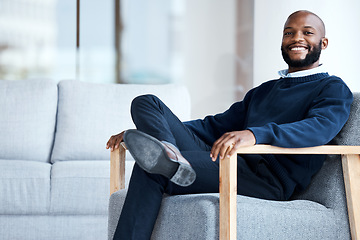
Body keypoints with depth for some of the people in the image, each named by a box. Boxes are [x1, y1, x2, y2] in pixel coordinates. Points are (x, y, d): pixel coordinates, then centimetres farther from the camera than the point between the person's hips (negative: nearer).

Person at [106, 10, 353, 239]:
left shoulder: (333, 89, 8)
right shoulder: (263, 91, 34)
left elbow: (321, 128, -16)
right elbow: (214, 126, 33)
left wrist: (254, 134, -35)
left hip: (269, 178, -8)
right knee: (147, 103, -12)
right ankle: (169, 155, -38)